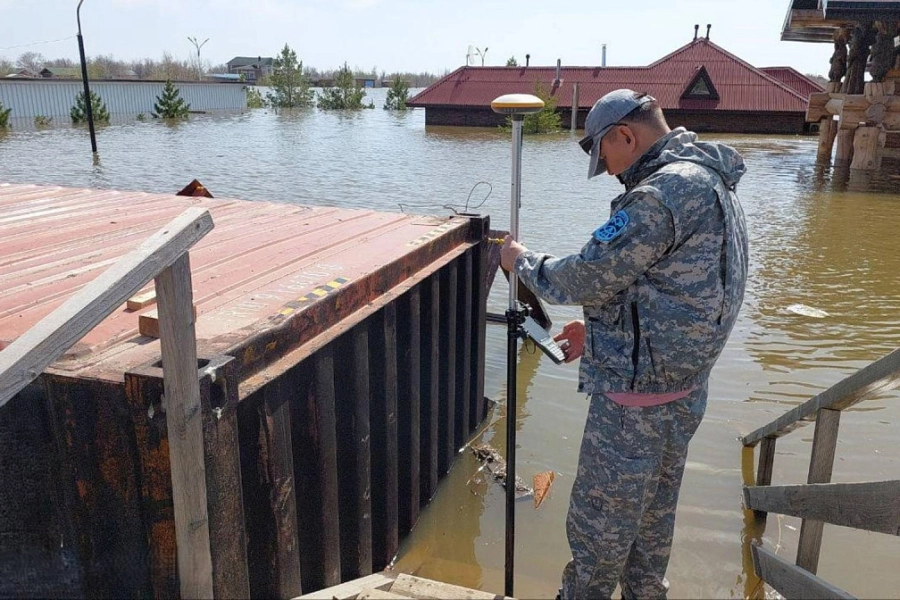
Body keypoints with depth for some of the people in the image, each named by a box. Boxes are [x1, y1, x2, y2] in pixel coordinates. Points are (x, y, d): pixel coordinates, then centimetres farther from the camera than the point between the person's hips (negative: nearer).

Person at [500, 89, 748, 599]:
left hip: (636, 397, -10)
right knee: (652, 524, 24)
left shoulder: (665, 190, -21)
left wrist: (522, 261, -2)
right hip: (683, 393, 10)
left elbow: (592, 277, -20)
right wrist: (602, 330, 15)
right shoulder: (712, 182, 12)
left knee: (598, 531, 7)